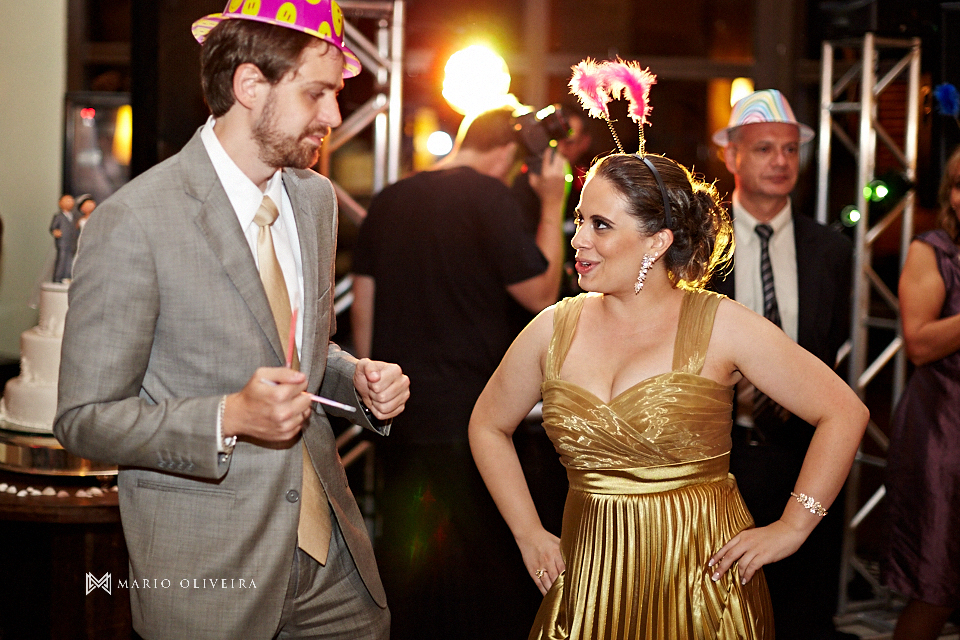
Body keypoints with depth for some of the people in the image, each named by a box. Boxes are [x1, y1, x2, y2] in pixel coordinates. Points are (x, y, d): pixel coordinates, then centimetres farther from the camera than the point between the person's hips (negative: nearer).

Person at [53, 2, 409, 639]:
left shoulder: (316, 197, 6)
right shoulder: (133, 223, -17)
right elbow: (85, 418, -14)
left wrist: (359, 380, -2)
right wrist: (230, 417, -27)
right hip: (207, 569, -6)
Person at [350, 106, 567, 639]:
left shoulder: (389, 200, 9)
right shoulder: (488, 197, -11)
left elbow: (363, 305, 13)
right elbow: (542, 295, -6)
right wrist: (552, 207, 1)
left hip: (397, 414, 7)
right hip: (469, 415, -6)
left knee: (403, 554, 17)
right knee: (484, 567, 3)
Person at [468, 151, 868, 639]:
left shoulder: (720, 325, -8)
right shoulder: (555, 329, 1)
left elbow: (844, 412, -6)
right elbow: (488, 425, 16)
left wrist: (790, 528, -7)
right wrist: (528, 532, 9)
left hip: (702, 576, -3)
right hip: (590, 578, 3)